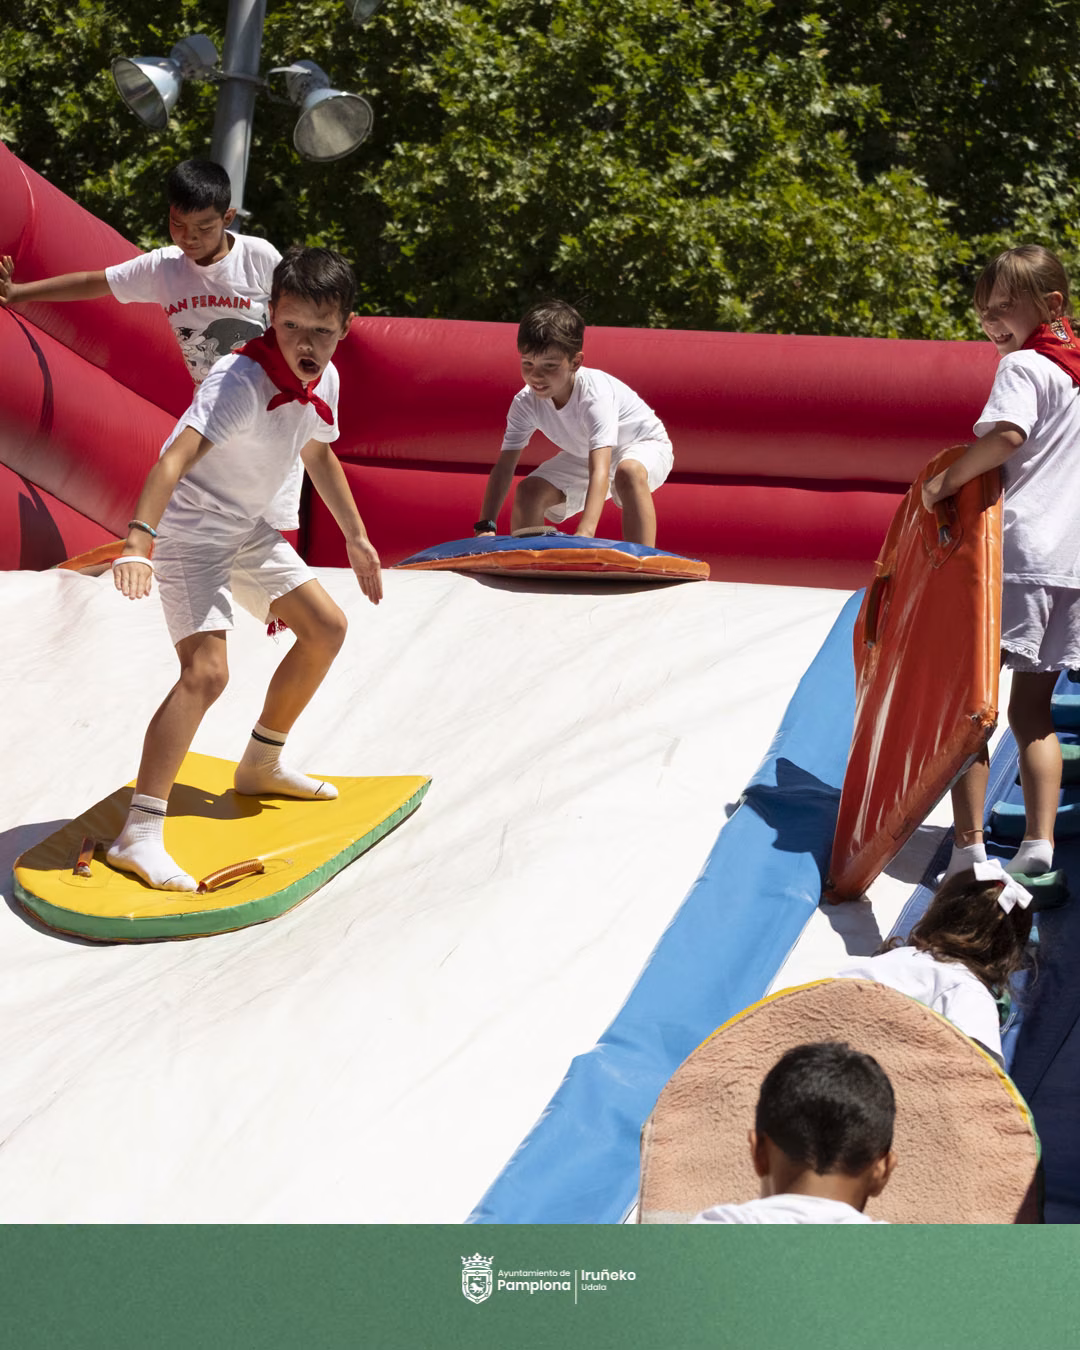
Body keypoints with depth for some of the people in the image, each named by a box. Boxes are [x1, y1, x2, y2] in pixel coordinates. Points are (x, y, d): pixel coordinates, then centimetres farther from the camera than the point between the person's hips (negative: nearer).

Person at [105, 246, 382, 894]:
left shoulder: (322, 378, -2)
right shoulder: (242, 381, -29)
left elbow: (318, 454, 18)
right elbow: (175, 458, -41)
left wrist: (357, 538, 21)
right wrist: (139, 540, -55)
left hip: (247, 530, 9)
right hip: (188, 530, -9)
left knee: (327, 628, 13)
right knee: (207, 670, -24)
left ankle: (262, 764, 32)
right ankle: (139, 835, -25)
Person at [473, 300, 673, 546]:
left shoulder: (595, 394, -40)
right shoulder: (526, 403, -23)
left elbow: (599, 470, -50)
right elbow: (504, 466, -22)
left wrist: (585, 532, -63)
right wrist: (485, 526, -35)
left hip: (643, 445, -6)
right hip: (582, 456, 6)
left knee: (629, 472, -39)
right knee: (529, 491, -14)